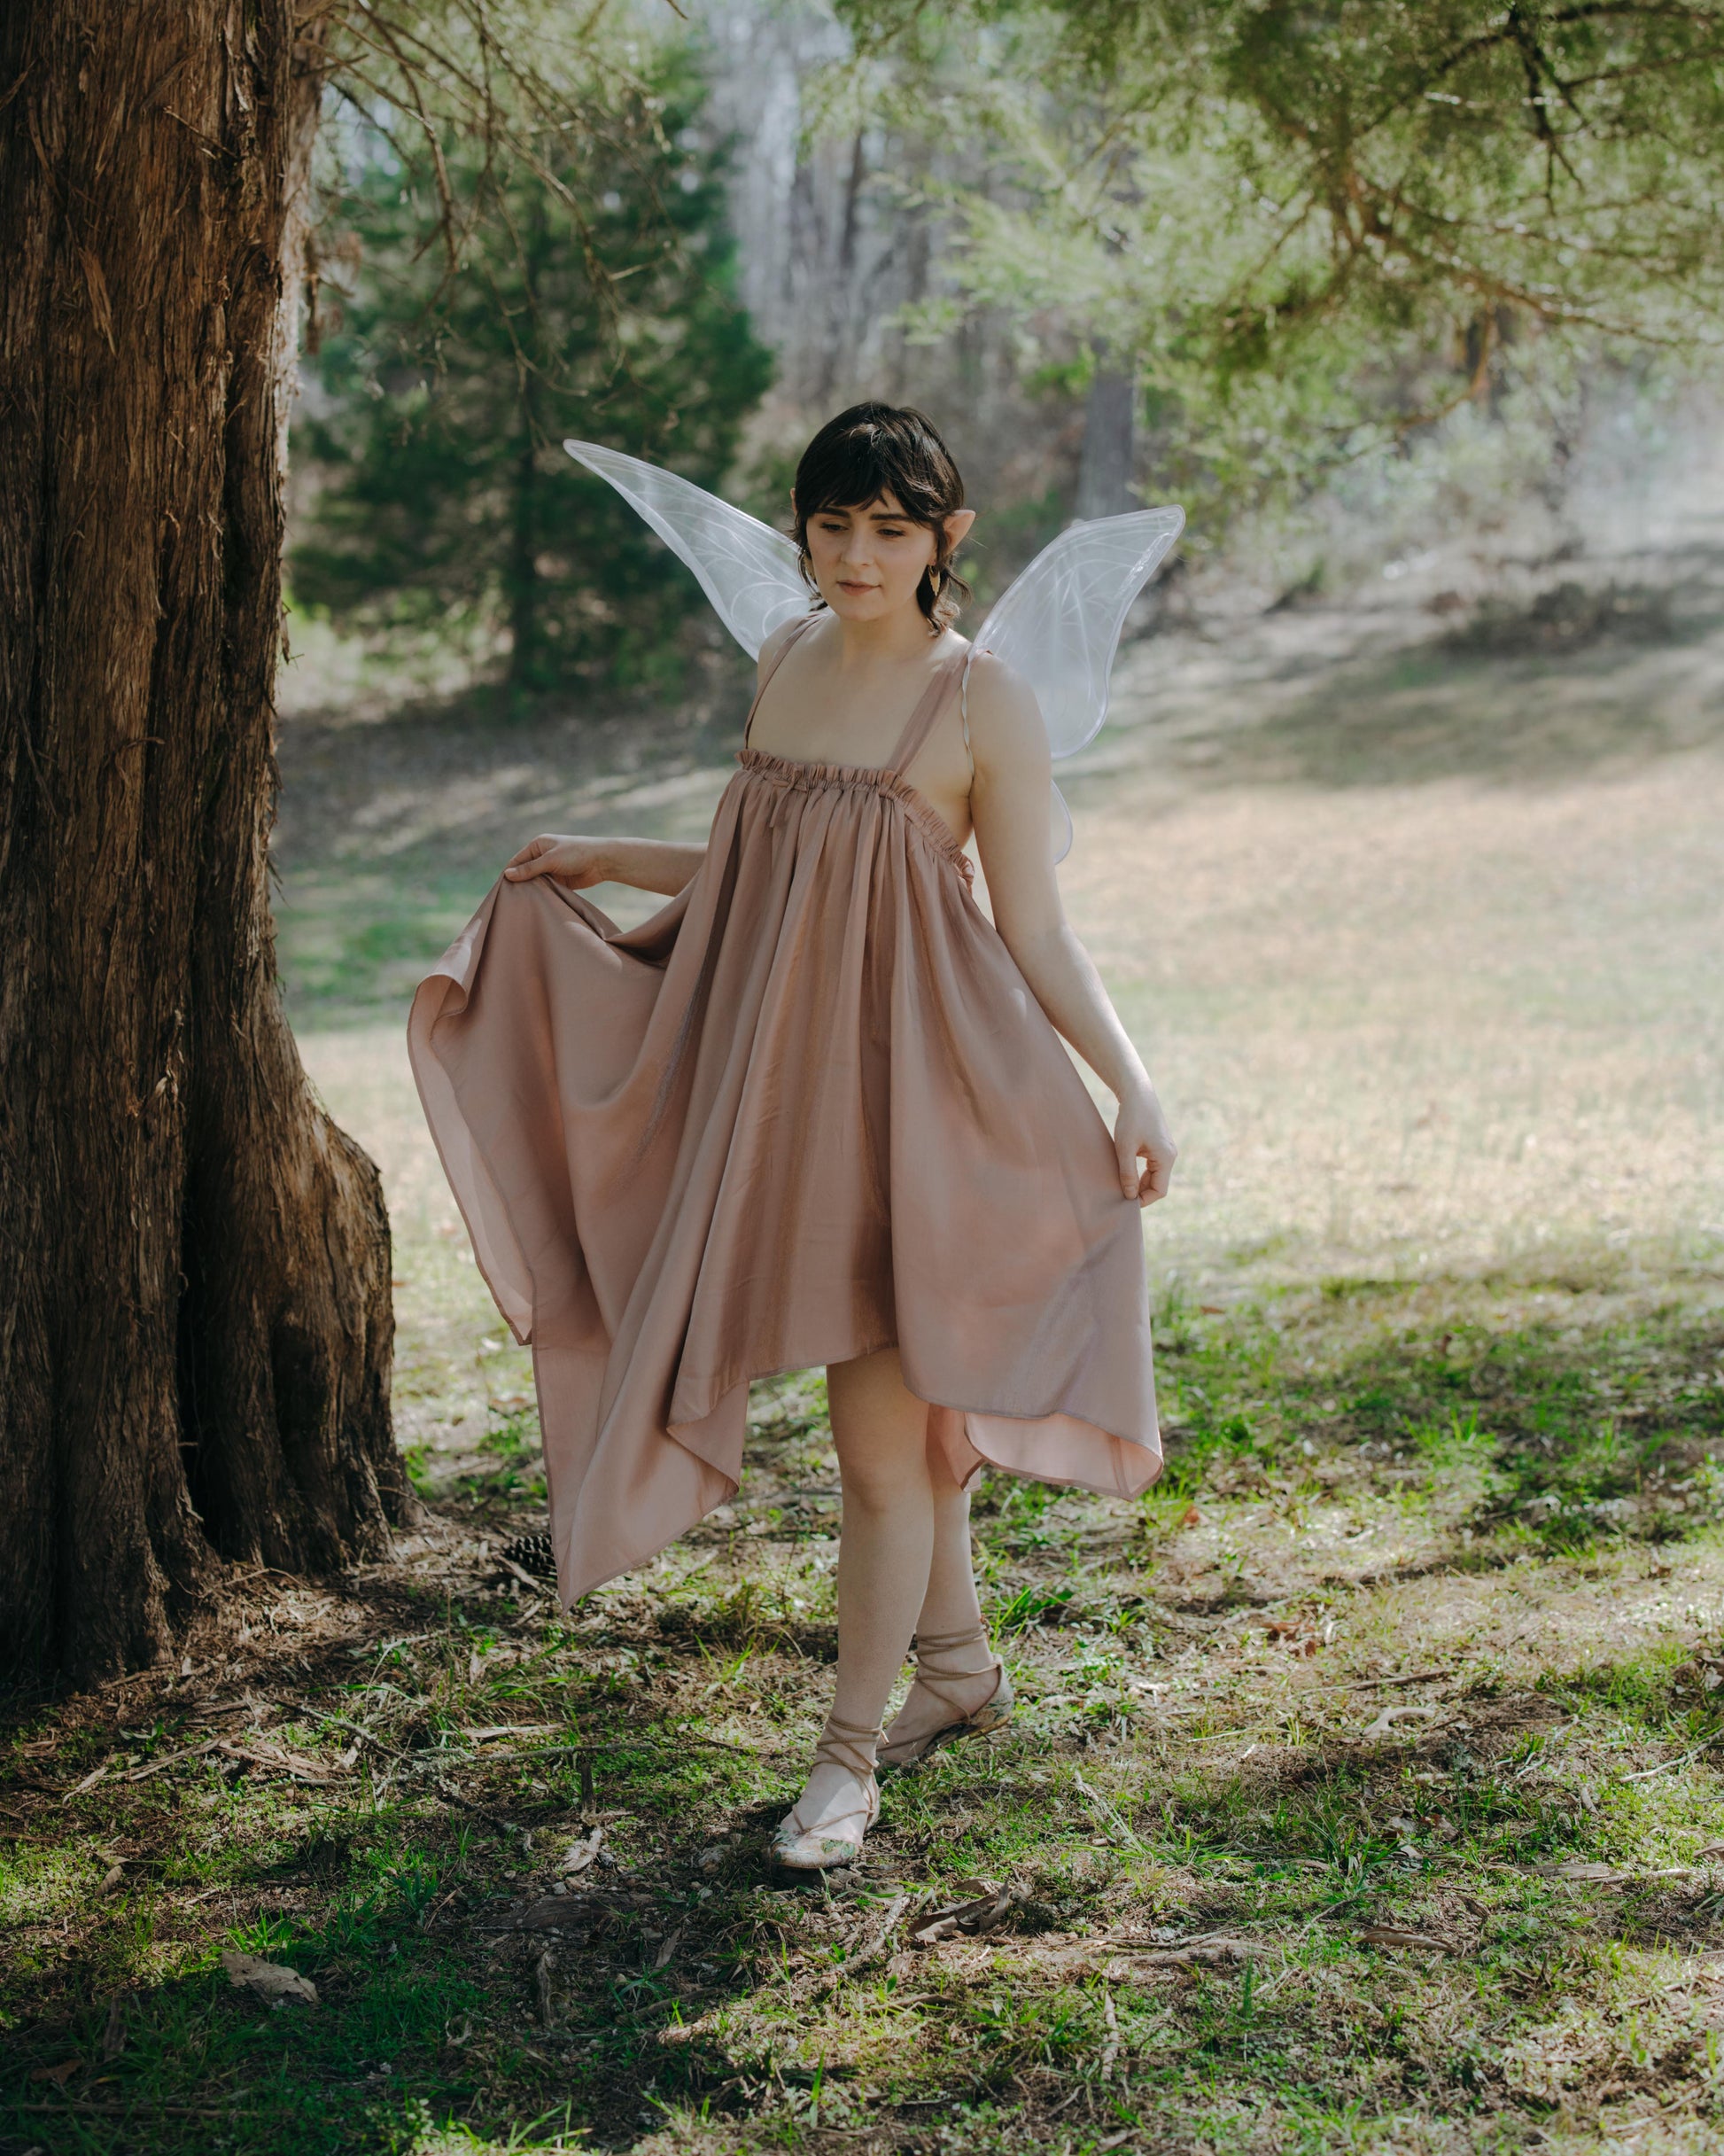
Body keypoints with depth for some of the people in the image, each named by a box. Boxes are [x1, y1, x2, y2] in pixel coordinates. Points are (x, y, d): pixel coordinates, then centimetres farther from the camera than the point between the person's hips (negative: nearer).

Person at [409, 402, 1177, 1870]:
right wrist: (607, 860, 21)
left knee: (883, 1438, -2)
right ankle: (962, 1666, 35)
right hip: (774, 1079, 6)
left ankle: (850, 1753, 12)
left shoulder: (987, 706, -9)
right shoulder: (788, 660, 9)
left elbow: (1037, 935, -9)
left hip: (900, 1087, -6)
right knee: (893, 1412, 16)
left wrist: (1132, 1084, -18)